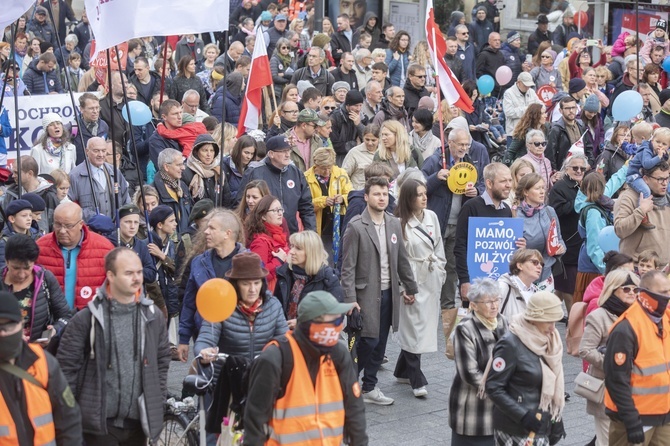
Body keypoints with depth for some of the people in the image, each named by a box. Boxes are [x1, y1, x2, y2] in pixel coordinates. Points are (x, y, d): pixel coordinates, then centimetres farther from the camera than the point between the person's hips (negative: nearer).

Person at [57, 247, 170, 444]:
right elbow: (67, 365, -5)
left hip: (138, 420, 4)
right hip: (99, 421, -4)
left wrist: (158, 401, 8)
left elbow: (162, 360, 14)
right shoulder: (87, 318, -8)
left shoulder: (153, 317, 4)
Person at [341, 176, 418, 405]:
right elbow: (348, 267, -12)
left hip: (388, 293, 6)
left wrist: (410, 288, 16)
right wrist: (350, 299, -17)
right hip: (366, 294, -6)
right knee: (368, 341, -7)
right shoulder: (356, 226, -10)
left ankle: (369, 387, 21)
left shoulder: (394, 224, 8)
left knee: (380, 344, 10)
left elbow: (402, 260, 15)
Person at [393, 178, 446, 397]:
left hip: (431, 280, 6)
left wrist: (440, 273, 9)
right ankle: (417, 381, 0)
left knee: (426, 326, 11)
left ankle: (402, 371, 25)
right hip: (412, 281, -6)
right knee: (414, 328, -5)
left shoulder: (431, 217, 5)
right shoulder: (400, 223, -12)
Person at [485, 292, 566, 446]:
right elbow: (493, 388, -16)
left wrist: (556, 420, 12)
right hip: (515, 431, -7)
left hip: (541, 427, 7)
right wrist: (523, 416, -21)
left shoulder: (550, 341, 7)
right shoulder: (510, 344, -15)